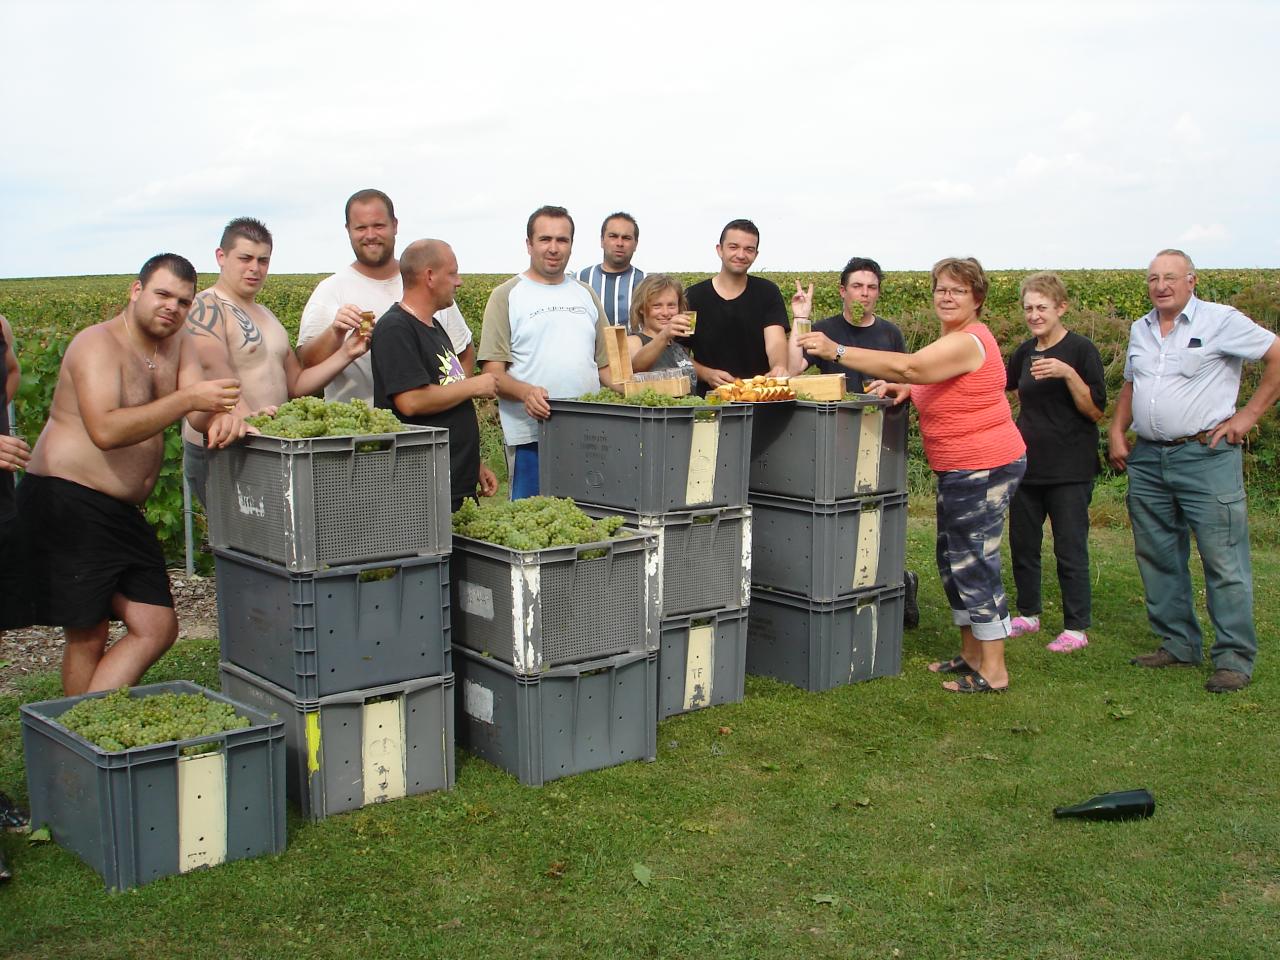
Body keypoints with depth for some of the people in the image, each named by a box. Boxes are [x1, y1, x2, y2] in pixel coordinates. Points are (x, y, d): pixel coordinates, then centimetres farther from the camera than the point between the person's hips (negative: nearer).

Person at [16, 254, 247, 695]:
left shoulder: (179, 346, 10)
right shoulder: (98, 345, -14)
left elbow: (200, 410, -3)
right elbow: (105, 431, -28)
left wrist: (224, 416, -28)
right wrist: (188, 399, -33)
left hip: (123, 511, 8)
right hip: (67, 502, -8)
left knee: (157, 629, 2)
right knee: (87, 637, 0)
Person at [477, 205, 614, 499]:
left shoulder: (586, 295, 19)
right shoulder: (507, 296, 3)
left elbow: (605, 364, 19)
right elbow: (492, 372, -5)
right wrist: (526, 392, -25)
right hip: (532, 436, -4)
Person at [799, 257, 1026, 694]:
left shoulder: (968, 341, -19)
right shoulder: (957, 340, 15)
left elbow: (909, 366, -31)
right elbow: (941, 388, 24)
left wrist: (836, 351, -32)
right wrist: (905, 389, 2)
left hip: (984, 466, -11)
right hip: (961, 468, 11)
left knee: (975, 562, -6)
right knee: (953, 559, 16)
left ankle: (993, 671, 2)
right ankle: (971, 654, 27)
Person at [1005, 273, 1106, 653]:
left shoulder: (1081, 350, -10)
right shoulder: (1026, 351, 8)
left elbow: (1096, 411, -14)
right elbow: (1004, 384, 27)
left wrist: (1069, 374, -25)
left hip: (1070, 468, -6)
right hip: (1027, 463, 6)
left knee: (1070, 549, -1)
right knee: (1022, 543, 13)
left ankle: (1076, 627, 9)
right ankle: (1028, 614, 28)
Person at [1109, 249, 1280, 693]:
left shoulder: (1221, 320, -5)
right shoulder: (1140, 329, 14)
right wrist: (1116, 433, 11)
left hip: (1206, 456, -6)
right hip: (1148, 459, 7)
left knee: (1224, 561, -5)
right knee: (1158, 557, 11)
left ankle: (1234, 659, 1)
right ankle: (1179, 645, 23)